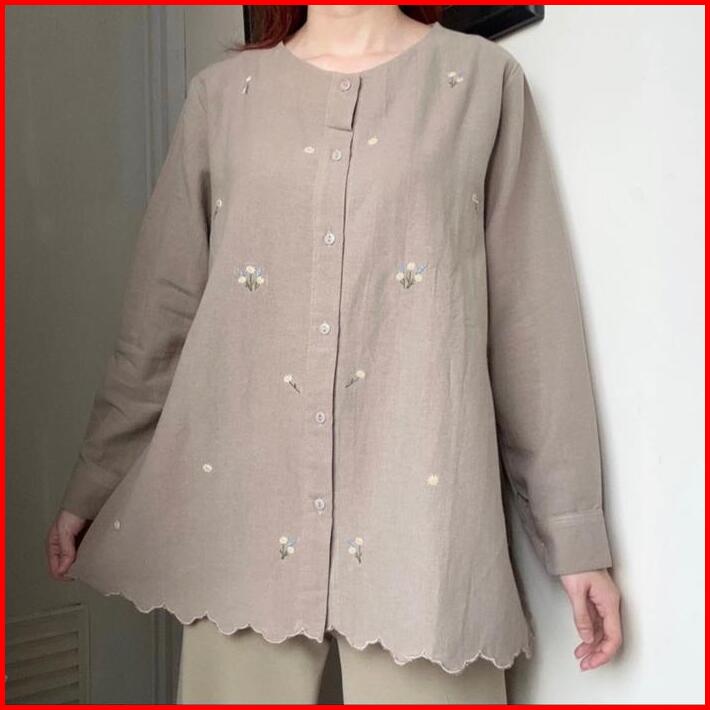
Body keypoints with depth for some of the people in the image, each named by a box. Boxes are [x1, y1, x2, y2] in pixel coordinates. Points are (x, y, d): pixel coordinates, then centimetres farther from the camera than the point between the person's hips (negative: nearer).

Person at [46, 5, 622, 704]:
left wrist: (575, 531, 2)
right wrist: (89, 490, 13)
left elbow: (534, 326, 3)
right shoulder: (222, 93, 12)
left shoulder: (483, 79, 7)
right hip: (241, 506, 2)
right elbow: (158, 319, 12)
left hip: (419, 513, -1)